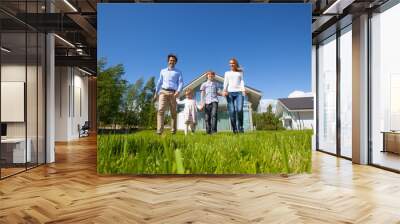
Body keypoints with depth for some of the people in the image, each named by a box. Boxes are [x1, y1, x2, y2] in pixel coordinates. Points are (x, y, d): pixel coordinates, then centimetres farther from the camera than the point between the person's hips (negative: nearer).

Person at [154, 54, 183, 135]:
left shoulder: (178, 72, 14)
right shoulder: (163, 71, 22)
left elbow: (181, 82, 3)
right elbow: (159, 82, 23)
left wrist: (178, 91, -15)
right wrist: (156, 92, 15)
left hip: (172, 93, -1)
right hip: (163, 92, 1)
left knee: (173, 112, 0)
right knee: (160, 110, -16)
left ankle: (173, 131, 5)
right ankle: (159, 131, -23)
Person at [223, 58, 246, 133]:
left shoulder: (240, 72, 23)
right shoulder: (227, 73, 23)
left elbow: (242, 81, 11)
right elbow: (225, 82, 11)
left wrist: (243, 90, -7)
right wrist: (224, 90, -8)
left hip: (239, 92, -1)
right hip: (230, 92, 1)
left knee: (239, 110, -19)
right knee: (232, 111, -9)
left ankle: (240, 128, -9)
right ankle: (234, 129, -7)